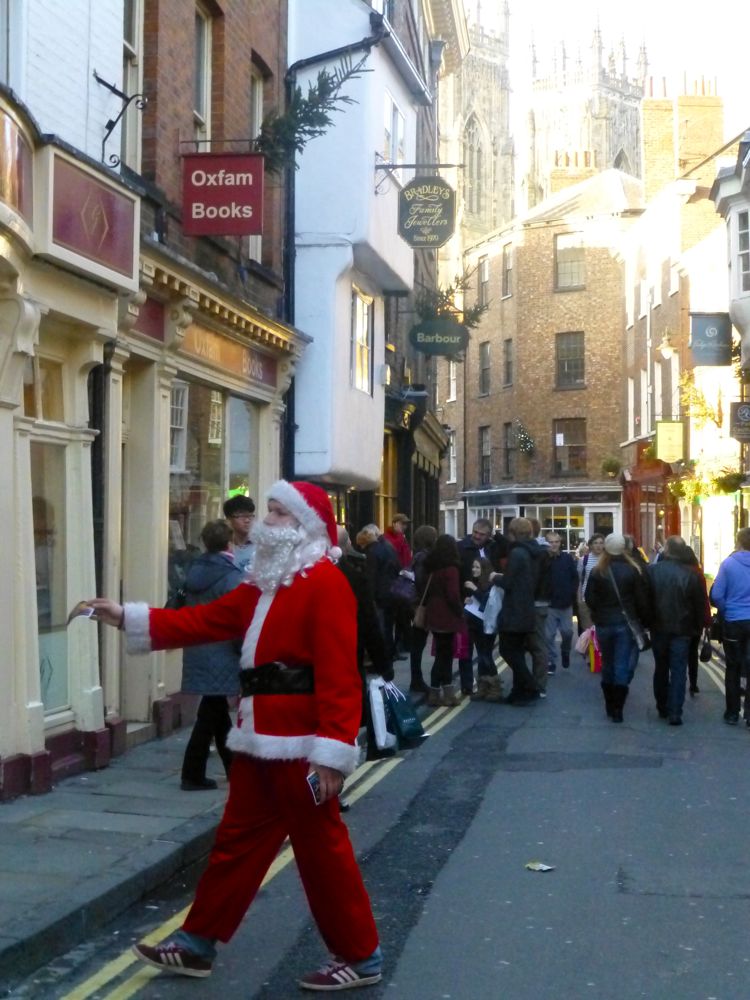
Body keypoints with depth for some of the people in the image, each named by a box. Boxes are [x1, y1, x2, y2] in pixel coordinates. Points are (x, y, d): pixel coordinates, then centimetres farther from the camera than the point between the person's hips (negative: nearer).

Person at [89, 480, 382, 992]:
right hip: (261, 738, 9)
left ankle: (360, 957, 15)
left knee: (322, 848, 1)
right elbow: (208, 620, 15)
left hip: (301, 744, -9)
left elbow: (339, 674, -21)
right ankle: (198, 944, 27)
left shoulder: (326, 583, -15)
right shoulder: (267, 581, 15)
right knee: (238, 839, 16)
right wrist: (128, 617, 9)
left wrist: (333, 751, -25)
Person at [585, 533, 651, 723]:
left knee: (607, 665, 16)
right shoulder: (633, 570, -8)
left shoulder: (597, 572, -5)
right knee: (623, 666, 0)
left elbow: (589, 599, -4)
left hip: (604, 624, 2)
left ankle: (610, 706, 22)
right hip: (626, 623, -2)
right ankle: (617, 710, -5)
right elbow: (642, 600, -7)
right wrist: (644, 621, 5)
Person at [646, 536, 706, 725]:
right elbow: (700, 604, -5)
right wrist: (699, 627, 8)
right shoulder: (691, 575, -11)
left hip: (658, 628, 2)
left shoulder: (652, 571, -9)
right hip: (682, 630, -2)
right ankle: (674, 713, -4)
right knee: (678, 671, 1)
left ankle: (662, 708, 24)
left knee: (661, 669, 17)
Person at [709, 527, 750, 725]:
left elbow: (716, 596, -9)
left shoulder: (729, 564, -8)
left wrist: (725, 611, 8)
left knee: (733, 668, 12)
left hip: (733, 623, -1)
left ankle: (732, 713, 15)